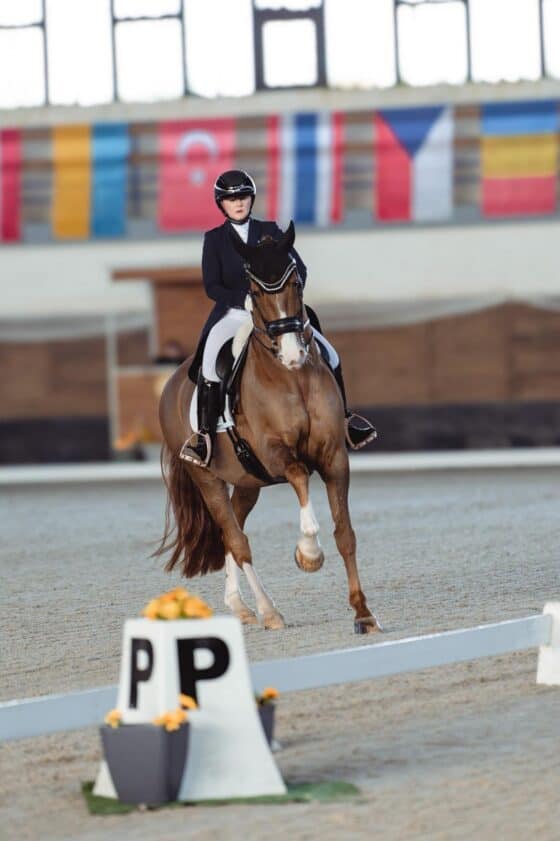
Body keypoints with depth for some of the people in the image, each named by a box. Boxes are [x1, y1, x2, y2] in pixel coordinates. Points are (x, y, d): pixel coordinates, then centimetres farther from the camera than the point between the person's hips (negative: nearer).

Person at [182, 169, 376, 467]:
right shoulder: (214, 239, 3)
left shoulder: (269, 231, 9)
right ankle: (204, 434, -28)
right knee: (211, 360, -32)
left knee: (327, 353, -7)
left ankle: (343, 419, 11)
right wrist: (246, 299, -19)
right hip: (233, 314, -3)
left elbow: (299, 269, 5)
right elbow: (211, 286, -5)